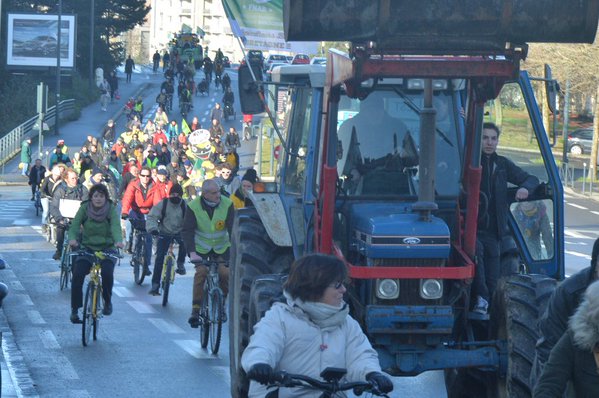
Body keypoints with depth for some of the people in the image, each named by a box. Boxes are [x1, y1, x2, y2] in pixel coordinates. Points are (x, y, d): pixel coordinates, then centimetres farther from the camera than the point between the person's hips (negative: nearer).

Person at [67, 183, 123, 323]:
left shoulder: (111, 209, -7)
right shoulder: (84, 208, -4)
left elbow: (116, 226, -22)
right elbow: (75, 225, -13)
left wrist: (118, 241, -43)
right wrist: (72, 238, -35)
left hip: (107, 248, -1)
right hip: (87, 247, 1)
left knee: (107, 272, -27)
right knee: (77, 274, -21)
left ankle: (107, 302, 0)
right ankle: (75, 309, -8)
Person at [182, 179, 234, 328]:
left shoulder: (227, 205, -16)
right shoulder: (193, 206, -18)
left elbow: (233, 229, -18)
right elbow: (187, 231, -20)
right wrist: (192, 253, -34)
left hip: (221, 247, 1)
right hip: (201, 247, -1)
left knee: (225, 274, -14)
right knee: (201, 272, -20)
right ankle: (196, 309, -14)